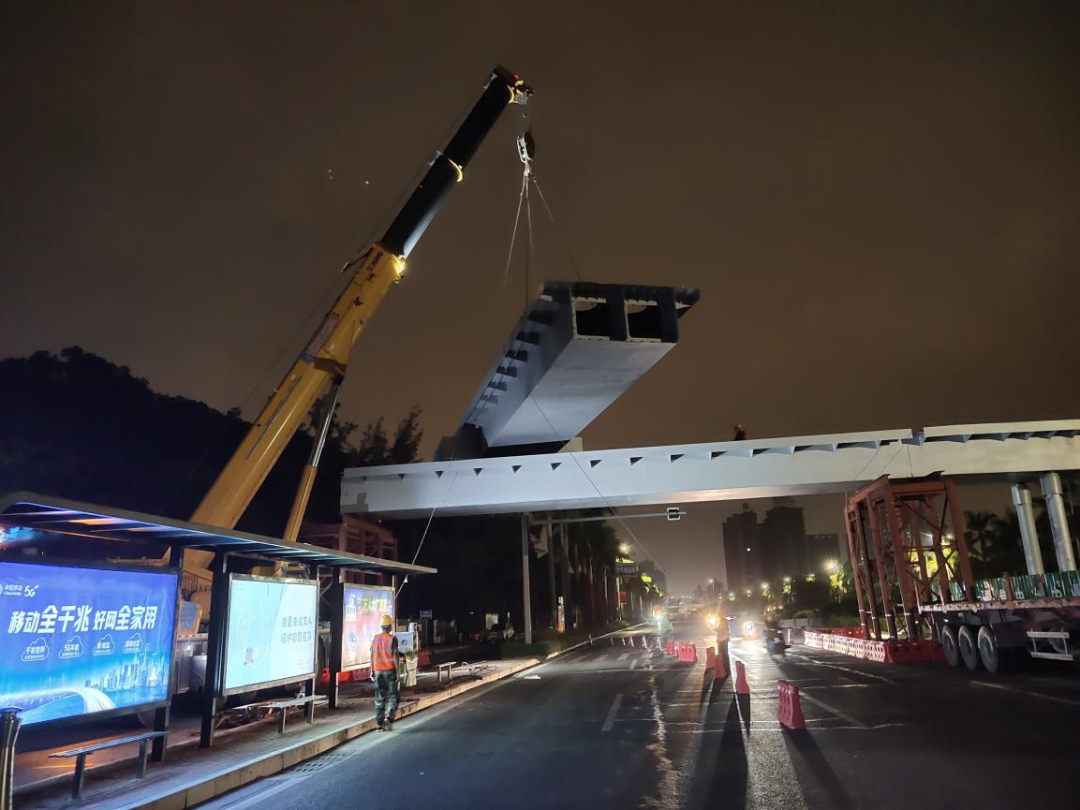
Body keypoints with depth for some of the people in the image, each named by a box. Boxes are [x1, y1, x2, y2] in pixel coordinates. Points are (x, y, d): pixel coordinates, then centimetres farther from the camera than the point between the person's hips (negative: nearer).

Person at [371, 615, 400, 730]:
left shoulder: (375, 639, 5)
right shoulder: (392, 639, -9)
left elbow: (372, 657, 6)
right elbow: (395, 656, -12)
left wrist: (372, 671, 12)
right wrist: (397, 671, -7)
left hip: (378, 671, 4)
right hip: (390, 670, -4)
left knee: (379, 697, 10)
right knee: (392, 695, 6)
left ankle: (379, 722, 8)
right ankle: (389, 716, -13)